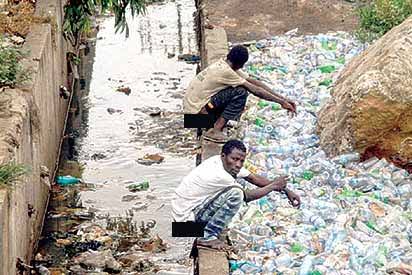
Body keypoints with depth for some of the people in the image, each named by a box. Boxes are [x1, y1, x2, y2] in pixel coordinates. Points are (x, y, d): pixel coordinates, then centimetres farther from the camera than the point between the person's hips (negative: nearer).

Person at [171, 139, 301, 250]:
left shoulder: (228, 164, 0)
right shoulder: (218, 174, -26)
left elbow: (255, 178, 8)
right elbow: (246, 196, -11)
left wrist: (285, 190, 4)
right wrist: (274, 186, -3)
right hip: (185, 216, -10)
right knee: (236, 193, -23)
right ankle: (207, 237, -16)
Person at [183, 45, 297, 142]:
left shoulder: (224, 65, 5)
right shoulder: (225, 71, -22)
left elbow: (254, 81, 6)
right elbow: (255, 90, -18)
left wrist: (282, 98, 4)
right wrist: (281, 102, -11)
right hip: (196, 111, -9)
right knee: (240, 92, -17)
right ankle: (215, 130, -15)